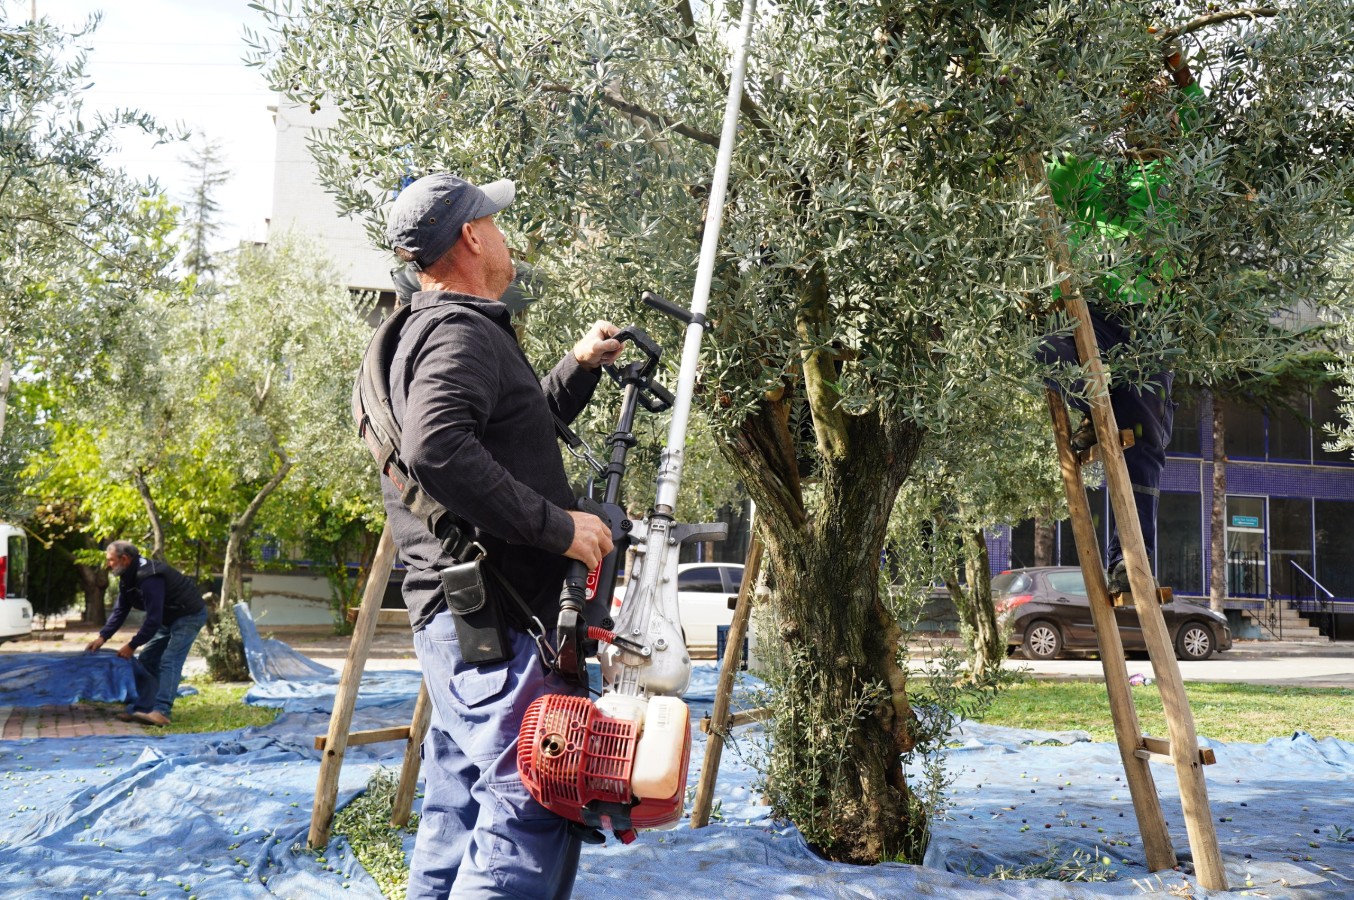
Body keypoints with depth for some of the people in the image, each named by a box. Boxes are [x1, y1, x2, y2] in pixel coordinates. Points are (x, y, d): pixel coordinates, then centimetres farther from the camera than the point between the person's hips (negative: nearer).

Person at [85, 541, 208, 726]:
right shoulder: (128, 577, 2)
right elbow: (120, 610, 8)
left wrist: (132, 645, -23)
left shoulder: (149, 578, -31)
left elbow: (153, 619, -32)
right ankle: (143, 710, 10)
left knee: (170, 661, -22)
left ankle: (161, 712, -31)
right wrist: (102, 637, -3)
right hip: (168, 618, 11)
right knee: (146, 661, 8)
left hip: (189, 615, -11)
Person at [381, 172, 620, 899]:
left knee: (458, 817, 13)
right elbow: (437, 449, -30)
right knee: (536, 813, -12)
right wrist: (559, 526, -23)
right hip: (497, 618, -11)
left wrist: (580, 367, 29)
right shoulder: (461, 332, -11)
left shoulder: (424, 333, 22)